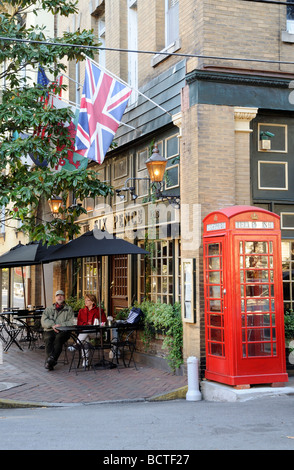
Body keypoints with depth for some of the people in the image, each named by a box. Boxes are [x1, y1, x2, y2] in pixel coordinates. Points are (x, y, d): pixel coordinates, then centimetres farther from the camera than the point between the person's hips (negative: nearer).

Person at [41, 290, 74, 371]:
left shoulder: (69, 309, 18)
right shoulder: (48, 309, 23)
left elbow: (72, 322, 3)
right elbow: (43, 321, 7)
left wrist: (61, 325, -13)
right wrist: (52, 325, -12)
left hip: (63, 331, -1)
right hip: (50, 330, 1)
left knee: (58, 339, -35)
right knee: (48, 339, -32)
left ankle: (51, 359, -51)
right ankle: (50, 363, -45)